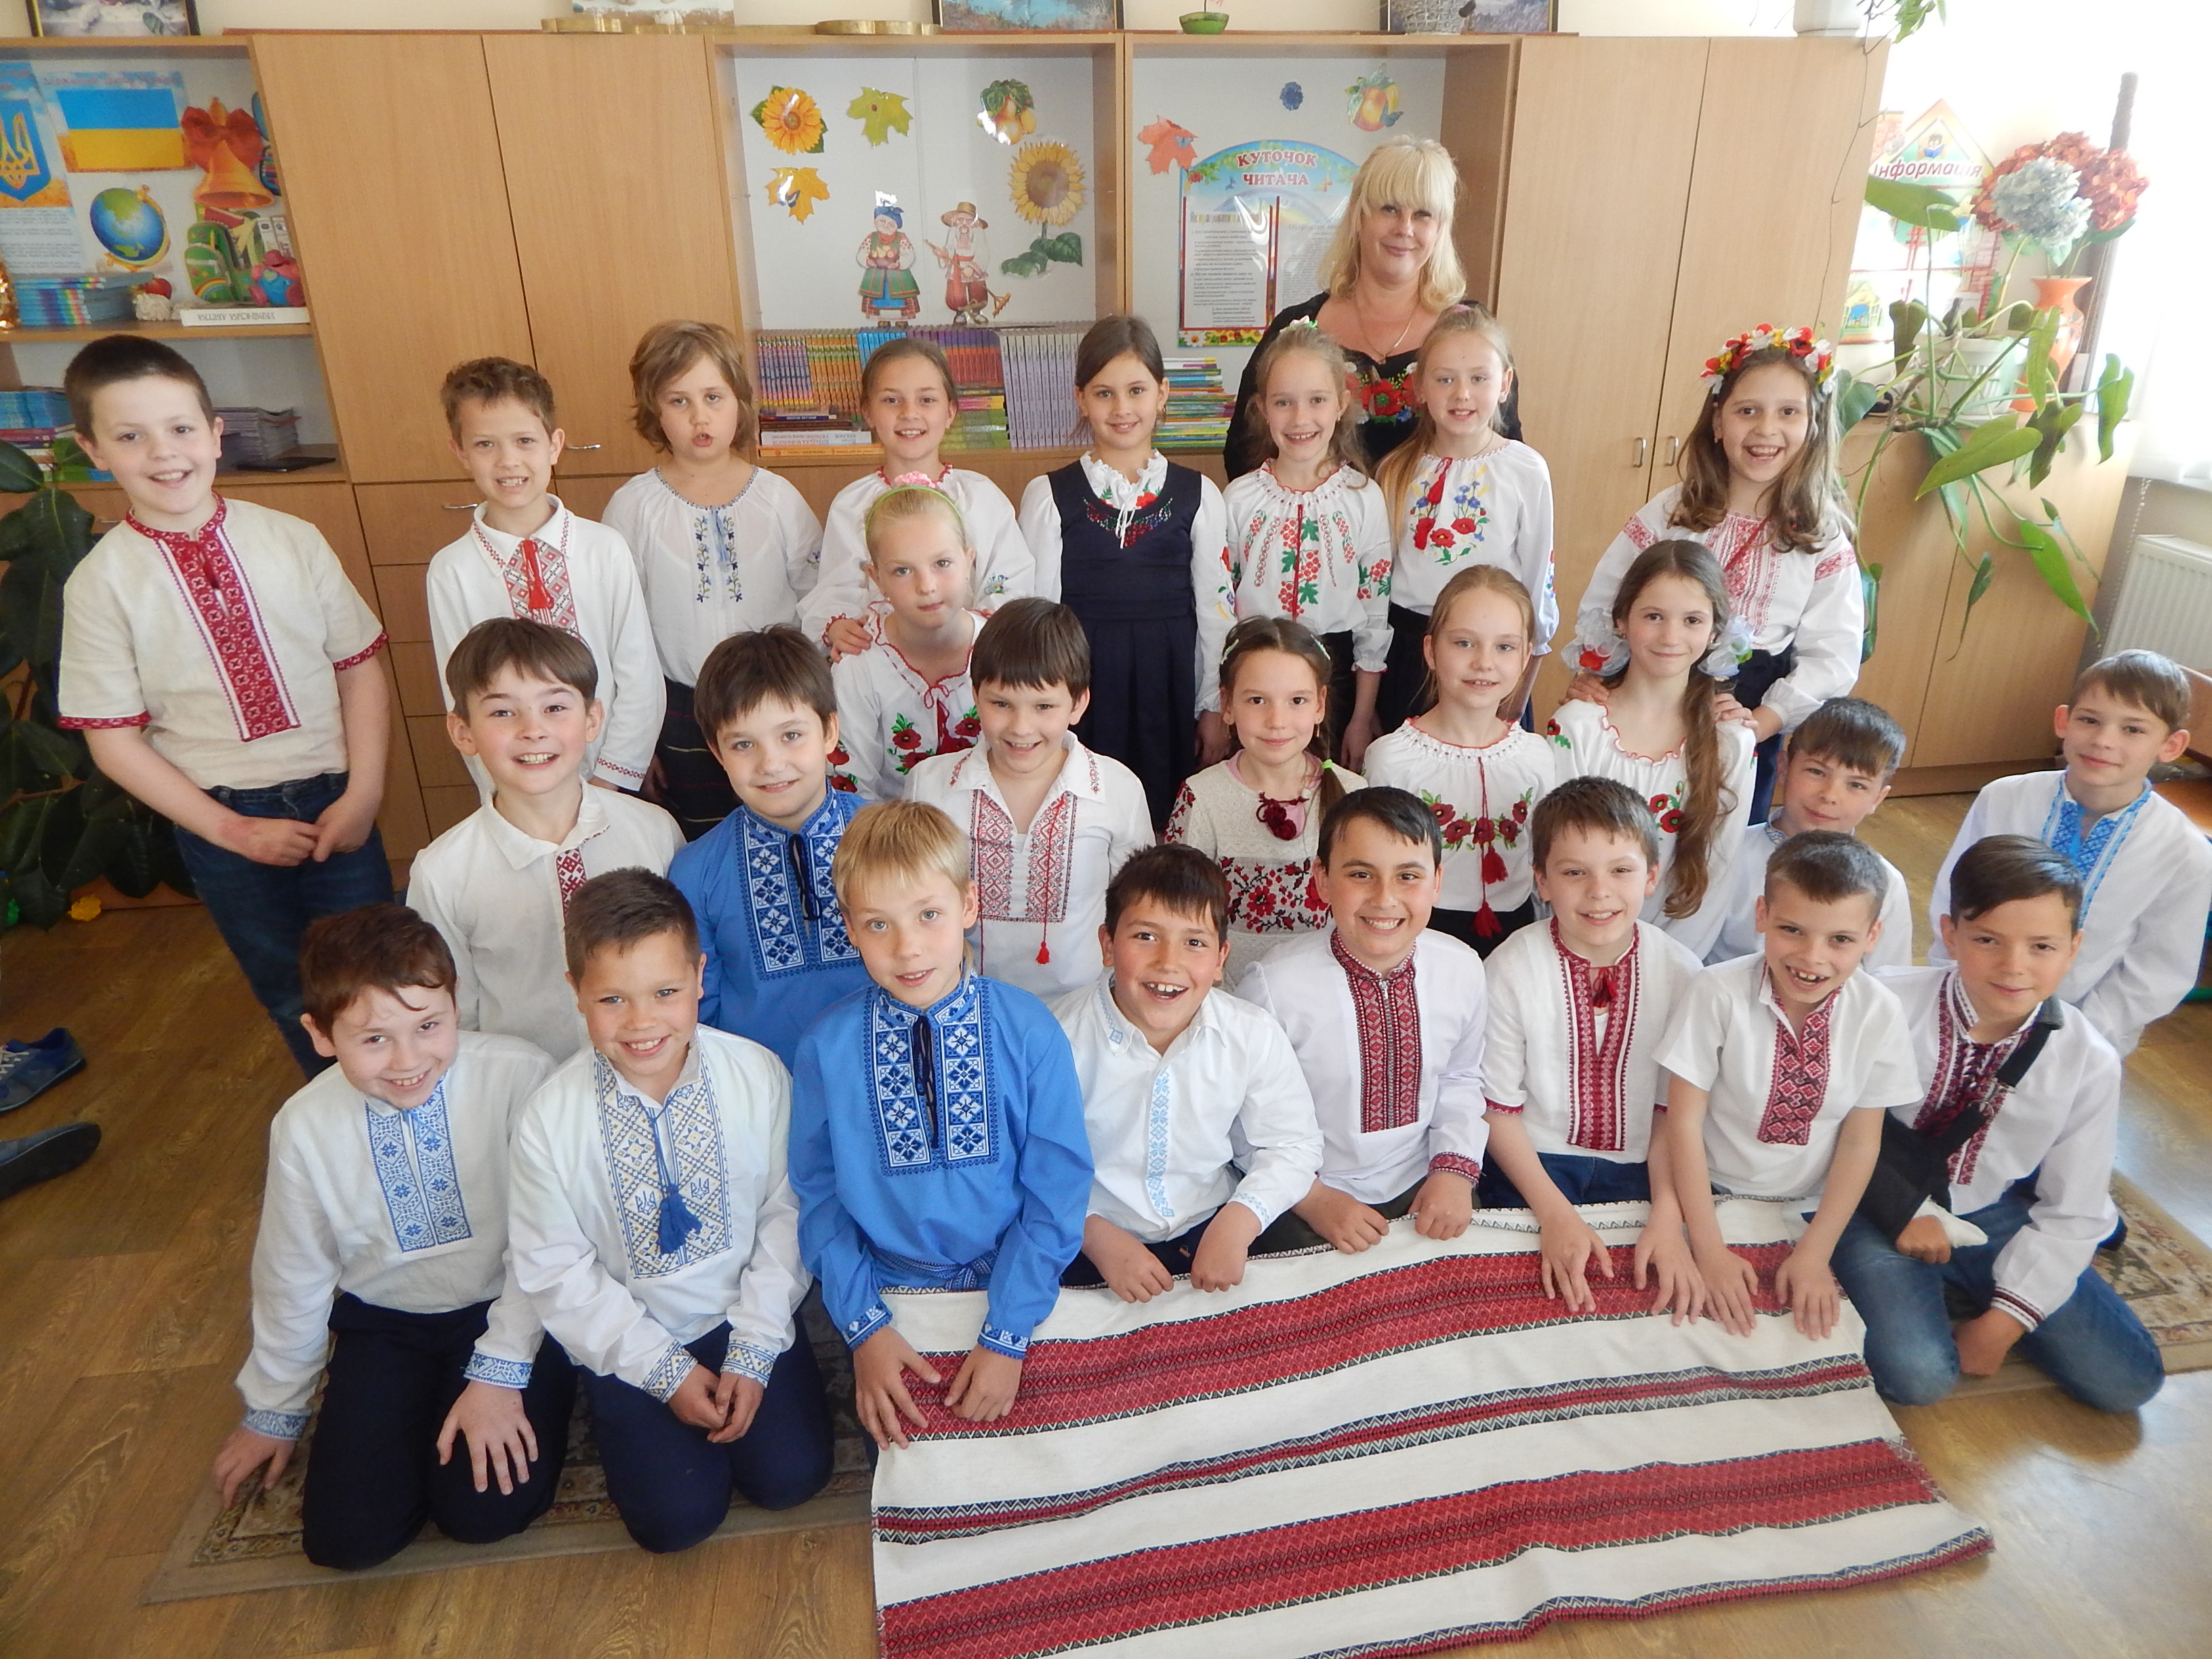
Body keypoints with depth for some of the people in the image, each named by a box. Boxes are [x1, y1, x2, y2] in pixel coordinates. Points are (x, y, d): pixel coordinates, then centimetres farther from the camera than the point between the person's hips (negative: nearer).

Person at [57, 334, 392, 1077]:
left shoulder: (293, 541, -6)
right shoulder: (100, 584, -7)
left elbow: (360, 670, -4)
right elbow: (115, 739, -5)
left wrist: (363, 795, -13)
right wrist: (234, 831, -10)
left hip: (332, 800, 0)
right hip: (220, 820, 0)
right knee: (292, 997, 17)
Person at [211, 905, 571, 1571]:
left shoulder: (518, 1077, -24)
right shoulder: (304, 1127, -11)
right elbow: (292, 1275, 6)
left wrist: (501, 1372, -14)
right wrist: (274, 1412, 18)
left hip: (506, 1309, -3)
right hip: (385, 1323, 3)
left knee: (483, 1509, -15)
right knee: (347, 1534, -7)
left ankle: (539, 1388, 13)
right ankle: (419, 1409, 21)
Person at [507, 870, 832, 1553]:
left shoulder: (760, 1076, -17)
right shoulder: (549, 1119, -18)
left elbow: (786, 1213, -7)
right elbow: (556, 1271, -9)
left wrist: (753, 1350, -10)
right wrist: (665, 1370, -10)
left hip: (746, 1313, 1)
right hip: (629, 1340, 0)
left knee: (791, 1474, -9)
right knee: (677, 1514, -8)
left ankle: (743, 1387, 19)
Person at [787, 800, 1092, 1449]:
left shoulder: (1031, 1032, -16)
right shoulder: (825, 1047, -13)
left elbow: (1058, 1194, -11)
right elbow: (817, 1195, -3)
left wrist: (1006, 1335, -14)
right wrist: (864, 1325, -10)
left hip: (1012, 1289, 0)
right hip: (888, 1297, 1)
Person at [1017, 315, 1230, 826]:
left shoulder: (1198, 496, 4)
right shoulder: (1049, 496, 1)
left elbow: (1215, 609, 6)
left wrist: (1214, 711, 4)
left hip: (1169, 688, 1)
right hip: (1081, 687, -1)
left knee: (1165, 823, 7)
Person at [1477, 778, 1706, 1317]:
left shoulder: (1680, 973, -7)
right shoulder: (1511, 971, -14)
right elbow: (1497, 1108, -7)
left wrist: (1667, 1218, -12)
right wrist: (1555, 1214, -15)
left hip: (1637, 1168, 3)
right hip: (1533, 1163, -2)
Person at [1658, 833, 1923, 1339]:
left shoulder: (1880, 1012, -9)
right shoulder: (1717, 993, -18)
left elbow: (1861, 1141, -2)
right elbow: (1683, 1122, -14)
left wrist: (1815, 1253, -8)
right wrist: (1709, 1249, -16)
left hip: (1813, 1209, 3)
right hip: (1713, 1197, -3)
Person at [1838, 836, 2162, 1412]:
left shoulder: (2089, 1062, -11)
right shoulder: (1889, 1004, -21)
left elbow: (2073, 1214, -3)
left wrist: (2003, 1322, -8)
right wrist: (1899, 1209, -13)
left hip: (1994, 1218, 4)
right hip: (1882, 1205, -4)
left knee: (2125, 1380, -4)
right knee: (1916, 1375, -23)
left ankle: (1963, 1294, 16)